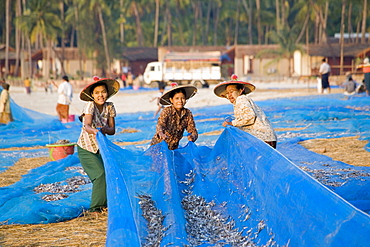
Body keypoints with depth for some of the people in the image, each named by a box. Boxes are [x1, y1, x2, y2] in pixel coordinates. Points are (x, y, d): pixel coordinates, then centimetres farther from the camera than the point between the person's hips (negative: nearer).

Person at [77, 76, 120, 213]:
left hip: (100, 148, 5)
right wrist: (94, 131, -53)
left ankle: (103, 203, 11)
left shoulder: (109, 107, -2)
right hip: (86, 148, -5)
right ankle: (95, 207, -8)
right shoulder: (90, 105, -17)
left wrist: (105, 129, -28)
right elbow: (86, 126, -31)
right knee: (101, 173, -18)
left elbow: (112, 130, -5)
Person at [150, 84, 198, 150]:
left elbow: (193, 131, -5)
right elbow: (160, 124, -29)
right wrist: (161, 134, -52)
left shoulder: (188, 114, -5)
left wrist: (192, 137, -29)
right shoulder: (167, 111, -15)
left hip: (173, 147, 3)